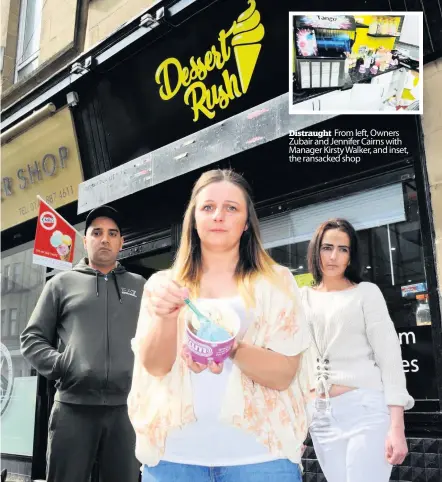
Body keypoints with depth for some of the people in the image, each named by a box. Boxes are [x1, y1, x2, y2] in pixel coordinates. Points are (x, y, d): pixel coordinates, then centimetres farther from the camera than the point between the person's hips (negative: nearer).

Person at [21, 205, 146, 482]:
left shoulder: (141, 287, 16)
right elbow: (32, 338, 10)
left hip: (126, 408, 1)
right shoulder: (61, 284, 13)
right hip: (73, 407, -1)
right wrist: (58, 365, -5)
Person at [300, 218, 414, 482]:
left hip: (366, 408, -3)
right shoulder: (303, 298, 10)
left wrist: (396, 426, -12)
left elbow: (390, 357, -4)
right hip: (320, 414, 4)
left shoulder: (366, 292, 1)